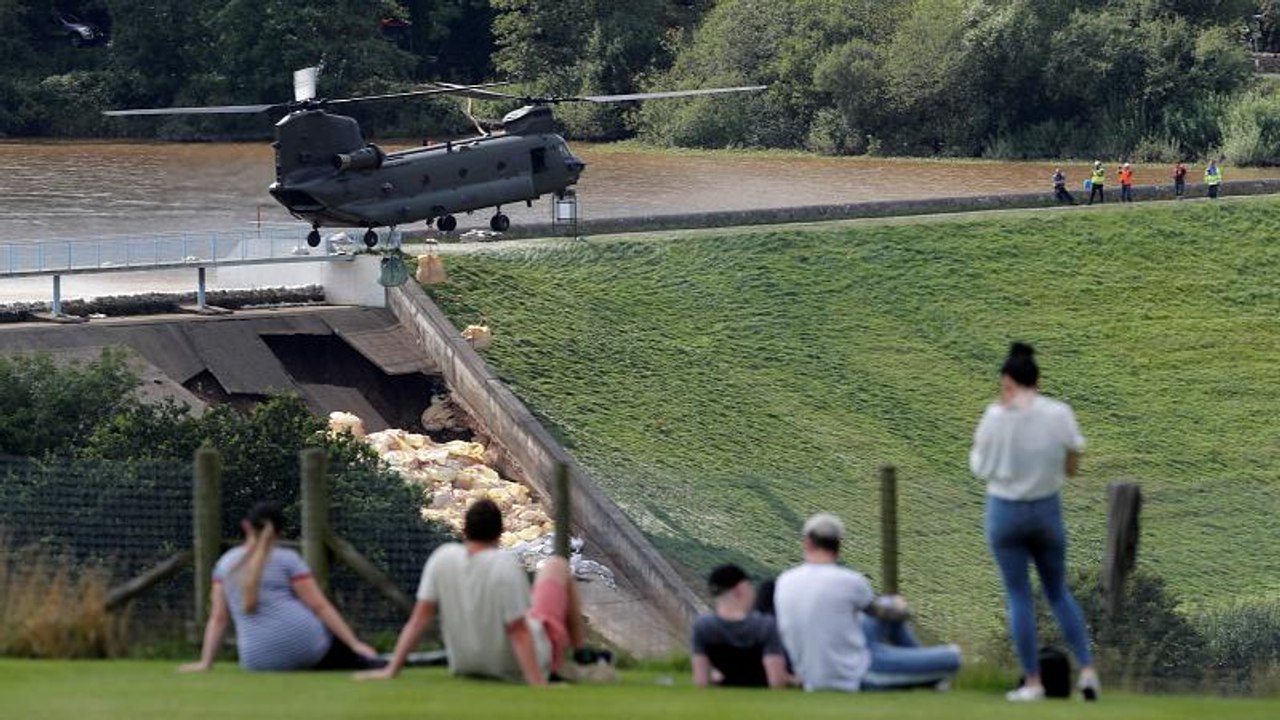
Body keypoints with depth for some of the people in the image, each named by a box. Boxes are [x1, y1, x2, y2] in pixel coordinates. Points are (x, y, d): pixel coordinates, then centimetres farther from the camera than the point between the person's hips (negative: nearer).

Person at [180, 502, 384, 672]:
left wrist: (205, 663, 15)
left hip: (259, 660, 3)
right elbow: (319, 606, -1)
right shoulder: (287, 559, 4)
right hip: (302, 643, -3)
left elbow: (217, 618, 13)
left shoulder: (225, 563, 15)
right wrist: (355, 645, 0)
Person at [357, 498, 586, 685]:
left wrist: (391, 670, -10)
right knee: (557, 566, 14)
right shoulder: (505, 564, -27)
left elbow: (419, 618, -14)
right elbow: (519, 633, -28)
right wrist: (538, 685, -27)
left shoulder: (443, 557, -14)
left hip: (466, 666, 5)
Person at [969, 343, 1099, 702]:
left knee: (1019, 595, 6)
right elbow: (1071, 467, 0)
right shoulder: (1060, 414, -8)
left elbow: (980, 467, -5)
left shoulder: (997, 417, -15)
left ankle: (1033, 681, 7)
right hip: (1047, 510, 2)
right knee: (1058, 592, 17)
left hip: (1006, 510, -2)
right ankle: (1087, 669, 7)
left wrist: (979, 439, 9)